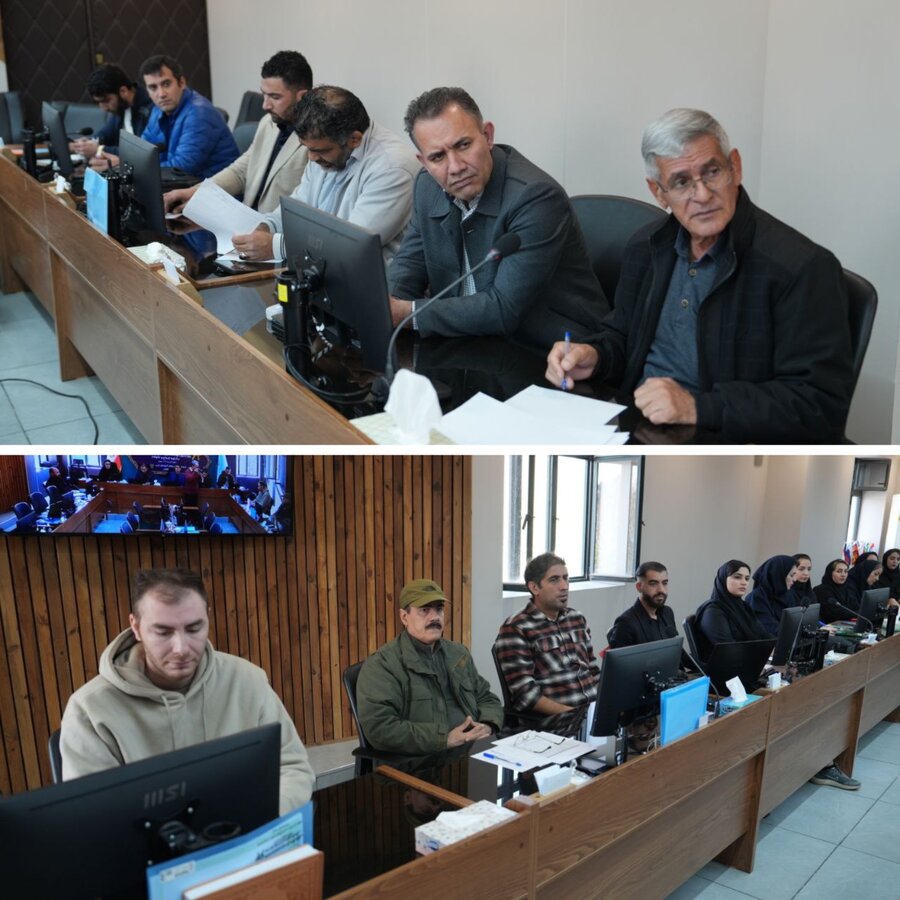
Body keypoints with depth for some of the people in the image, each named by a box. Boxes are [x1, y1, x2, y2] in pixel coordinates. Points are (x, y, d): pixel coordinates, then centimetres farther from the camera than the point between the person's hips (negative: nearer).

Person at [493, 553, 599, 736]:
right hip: (555, 723, -7)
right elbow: (525, 695, -12)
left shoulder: (577, 618, 15)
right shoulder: (515, 629, -7)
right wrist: (571, 713, -18)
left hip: (595, 712, 7)